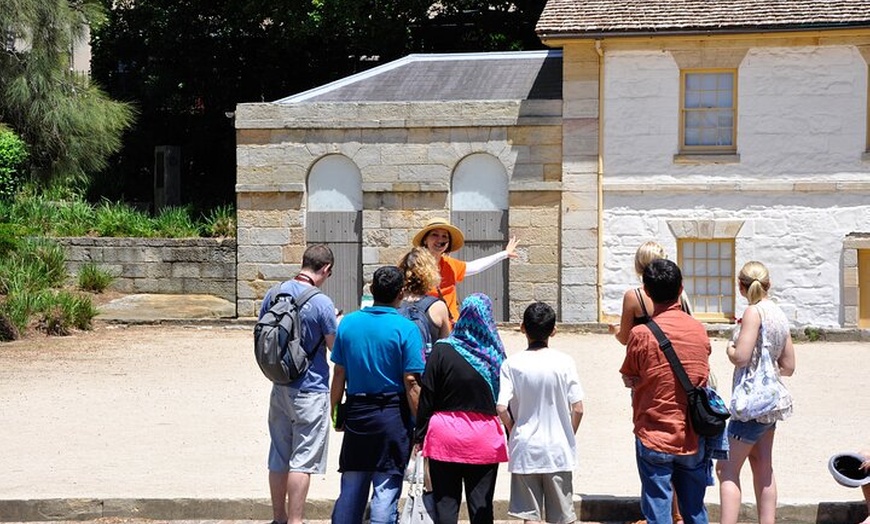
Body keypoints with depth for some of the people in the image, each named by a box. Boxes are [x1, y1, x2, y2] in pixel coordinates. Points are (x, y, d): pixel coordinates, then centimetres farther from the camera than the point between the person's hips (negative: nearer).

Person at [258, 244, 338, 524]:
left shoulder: (274, 294, 0)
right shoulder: (321, 303, -18)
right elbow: (337, 348, -9)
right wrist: (338, 324, 9)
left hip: (279, 388, 6)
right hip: (311, 390, -6)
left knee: (279, 457, 14)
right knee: (302, 459, 0)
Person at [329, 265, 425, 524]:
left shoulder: (348, 323, 2)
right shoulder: (405, 328, -10)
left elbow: (339, 373, 5)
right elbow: (411, 382, -12)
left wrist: (335, 411, 15)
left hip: (356, 412, 4)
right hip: (393, 415, -4)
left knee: (351, 485, 13)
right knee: (387, 487, 0)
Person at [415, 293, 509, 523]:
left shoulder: (442, 351, -5)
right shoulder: (495, 355, -1)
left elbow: (427, 396, -4)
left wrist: (420, 435, 3)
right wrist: (511, 436, 11)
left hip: (445, 435, -1)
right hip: (484, 437, 1)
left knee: (445, 504, 4)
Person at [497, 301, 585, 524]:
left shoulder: (512, 364, -7)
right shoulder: (564, 362, -6)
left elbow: (502, 408, -13)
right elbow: (578, 409, -7)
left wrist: (515, 432, 5)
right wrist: (569, 437, 9)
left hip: (525, 449, 0)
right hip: (558, 449, 0)